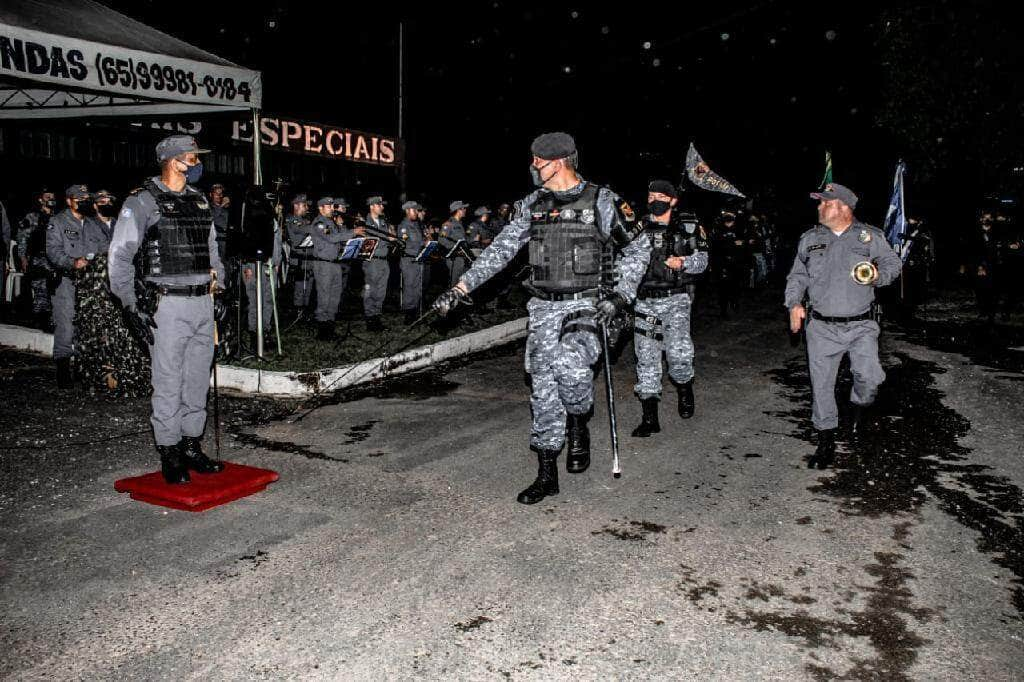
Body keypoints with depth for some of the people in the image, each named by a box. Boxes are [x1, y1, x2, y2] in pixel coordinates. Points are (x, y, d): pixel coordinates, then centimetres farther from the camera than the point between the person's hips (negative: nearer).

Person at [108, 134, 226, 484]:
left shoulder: (200, 201, 14)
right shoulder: (143, 202, -6)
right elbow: (119, 256, -7)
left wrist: (218, 290, 16)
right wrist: (132, 305, -12)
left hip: (203, 303, 6)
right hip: (168, 305, -6)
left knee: (198, 382, 12)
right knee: (168, 384, -1)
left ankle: (192, 447, 23)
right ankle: (169, 455, 10)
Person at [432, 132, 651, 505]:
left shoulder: (603, 201, -4)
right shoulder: (533, 205, 7)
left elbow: (638, 249, 3)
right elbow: (500, 250, 6)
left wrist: (620, 295, -8)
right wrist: (461, 288, -1)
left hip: (586, 306, -4)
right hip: (544, 309, 4)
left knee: (569, 363, -30)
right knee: (543, 389, 2)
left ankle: (578, 425, 2)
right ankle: (546, 474, 14)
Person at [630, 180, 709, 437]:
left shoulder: (688, 226, 4)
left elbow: (702, 260, 4)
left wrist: (683, 263, -15)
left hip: (675, 300, -3)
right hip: (645, 301, 3)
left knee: (678, 352, -18)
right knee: (646, 358, 1)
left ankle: (684, 388, 17)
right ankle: (650, 418, 8)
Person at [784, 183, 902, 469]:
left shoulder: (871, 236, 2)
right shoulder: (810, 238, 8)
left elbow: (893, 263, 11)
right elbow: (797, 275, 14)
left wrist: (878, 276, -10)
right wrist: (794, 304, -1)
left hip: (861, 326, -1)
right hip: (822, 328, 2)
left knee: (869, 377, -14)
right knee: (821, 384, 1)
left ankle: (859, 406, 22)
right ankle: (826, 441, 16)